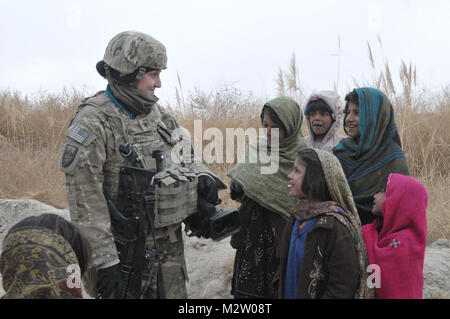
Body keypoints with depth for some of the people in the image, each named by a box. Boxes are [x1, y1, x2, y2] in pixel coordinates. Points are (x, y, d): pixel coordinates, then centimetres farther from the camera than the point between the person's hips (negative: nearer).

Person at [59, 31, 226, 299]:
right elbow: (85, 201, -19)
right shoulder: (94, 123, -16)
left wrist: (201, 177, -2)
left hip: (170, 245, 7)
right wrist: (103, 261, -20)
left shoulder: (156, 112, 6)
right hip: (127, 249, -7)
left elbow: (184, 155, 21)